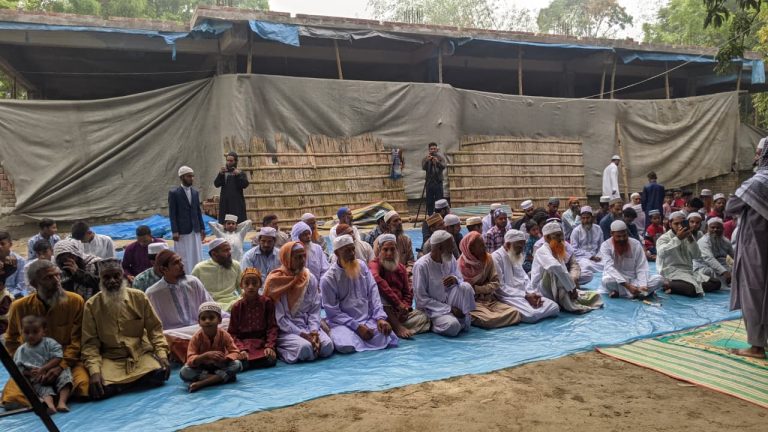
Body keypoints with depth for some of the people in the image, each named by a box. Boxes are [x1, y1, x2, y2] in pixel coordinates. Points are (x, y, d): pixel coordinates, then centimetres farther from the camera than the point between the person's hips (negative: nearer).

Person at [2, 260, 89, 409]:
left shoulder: (75, 301, -7)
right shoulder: (19, 307, -1)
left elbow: (77, 340, -6)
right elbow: (11, 341, 15)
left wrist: (61, 367, -19)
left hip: (68, 361, -1)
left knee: (85, 388, -29)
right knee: (11, 399, -25)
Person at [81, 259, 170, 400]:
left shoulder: (138, 297, 0)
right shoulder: (91, 305, -3)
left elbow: (154, 327, 3)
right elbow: (90, 342, -4)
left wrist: (162, 354, -10)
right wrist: (94, 371, -18)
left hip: (141, 353, 1)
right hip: (110, 359, -1)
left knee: (159, 375, -27)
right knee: (101, 389, -29)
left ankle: (127, 380, 6)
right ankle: (138, 379, 1)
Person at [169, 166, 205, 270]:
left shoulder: (195, 192, 11)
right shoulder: (173, 193, -5)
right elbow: (172, 214, -8)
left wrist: (202, 228, 9)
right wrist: (175, 231, -14)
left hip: (195, 230, 5)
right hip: (182, 231, -5)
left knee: (197, 258, 8)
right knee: (183, 259, 0)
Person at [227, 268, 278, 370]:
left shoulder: (267, 302, 5)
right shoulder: (237, 306, 5)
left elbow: (272, 327, 2)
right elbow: (232, 332, 2)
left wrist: (270, 346, -14)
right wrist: (242, 349, -16)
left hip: (262, 343, 2)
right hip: (243, 343, -2)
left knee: (271, 358, -31)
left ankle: (243, 364, -17)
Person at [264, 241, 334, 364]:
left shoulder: (311, 279, 5)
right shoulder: (275, 282, -9)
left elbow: (315, 310, 4)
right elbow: (279, 318, -11)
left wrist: (314, 331, -14)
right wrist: (302, 334, -17)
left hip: (308, 326, 4)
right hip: (286, 330, -4)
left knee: (327, 346, -23)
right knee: (305, 348, -31)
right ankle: (280, 350, -3)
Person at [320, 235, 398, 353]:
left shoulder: (362, 266, 5)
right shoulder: (328, 279, -8)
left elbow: (373, 292, 2)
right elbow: (332, 311, -9)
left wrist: (380, 317, -12)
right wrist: (357, 327, -17)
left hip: (368, 319, 4)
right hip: (343, 323, -4)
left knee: (389, 339, -20)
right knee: (346, 346, -34)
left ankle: (359, 338, 7)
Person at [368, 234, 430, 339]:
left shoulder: (401, 268, 15)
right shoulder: (374, 264, -5)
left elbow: (408, 292, 14)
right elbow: (377, 280, -28)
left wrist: (405, 306, -9)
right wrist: (398, 303, -31)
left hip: (399, 311, 5)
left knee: (423, 317, -14)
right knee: (379, 291, -33)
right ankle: (398, 327, -33)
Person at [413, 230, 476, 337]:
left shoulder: (450, 258, -2)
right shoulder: (421, 265, -19)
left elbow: (460, 279, 7)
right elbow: (421, 299, -18)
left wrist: (456, 279, -20)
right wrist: (449, 309, -20)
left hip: (449, 302, 5)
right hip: (432, 308, -5)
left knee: (466, 286, -22)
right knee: (453, 326, -32)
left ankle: (465, 319, -7)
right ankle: (433, 324, -2)